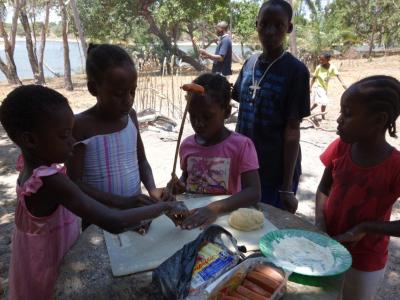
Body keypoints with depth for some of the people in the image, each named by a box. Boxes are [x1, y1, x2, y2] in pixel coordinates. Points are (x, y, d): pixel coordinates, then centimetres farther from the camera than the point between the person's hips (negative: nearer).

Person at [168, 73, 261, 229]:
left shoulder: (241, 146, -11)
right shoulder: (187, 145, 2)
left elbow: (254, 192, -19)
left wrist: (215, 208, -30)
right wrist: (178, 187, -3)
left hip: (225, 216, -3)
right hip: (191, 215, 3)